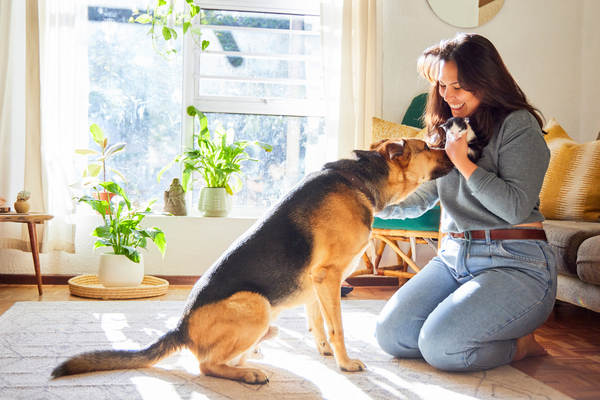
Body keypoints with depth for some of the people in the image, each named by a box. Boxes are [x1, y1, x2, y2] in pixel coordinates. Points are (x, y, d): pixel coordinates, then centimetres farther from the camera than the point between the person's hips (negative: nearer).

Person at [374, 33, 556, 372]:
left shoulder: (518, 124, -6)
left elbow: (516, 207, -16)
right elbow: (419, 199, 16)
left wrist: (463, 162, -15)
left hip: (515, 263, -7)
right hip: (454, 256, 7)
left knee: (440, 346, -24)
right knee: (390, 336, -7)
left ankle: (519, 343, 4)